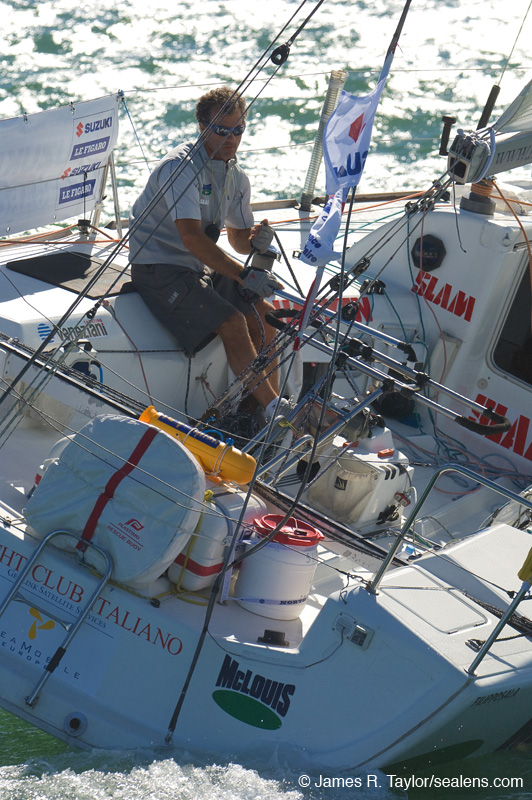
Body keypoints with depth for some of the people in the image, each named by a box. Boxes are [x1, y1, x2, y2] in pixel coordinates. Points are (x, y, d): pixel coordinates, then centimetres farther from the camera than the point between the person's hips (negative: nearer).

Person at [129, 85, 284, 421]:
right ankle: (273, 409, -16)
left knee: (264, 314, -6)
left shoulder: (237, 177, 6)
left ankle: (270, 407, 0)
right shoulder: (180, 167, -21)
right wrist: (244, 275, -35)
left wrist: (256, 240, -11)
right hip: (160, 269, -8)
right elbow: (192, 237, -31)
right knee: (232, 322, -23)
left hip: (204, 267, 8)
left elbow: (238, 236, 14)